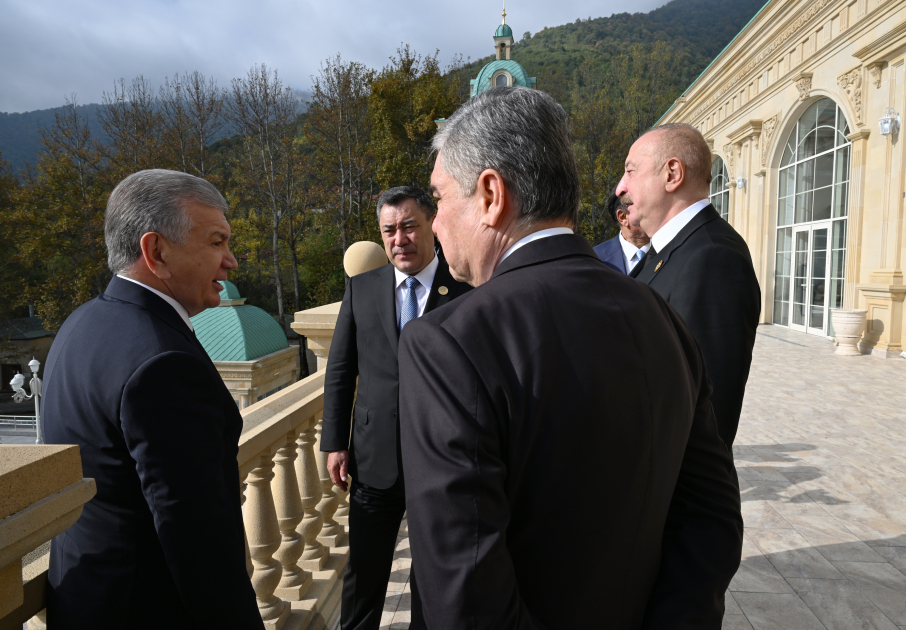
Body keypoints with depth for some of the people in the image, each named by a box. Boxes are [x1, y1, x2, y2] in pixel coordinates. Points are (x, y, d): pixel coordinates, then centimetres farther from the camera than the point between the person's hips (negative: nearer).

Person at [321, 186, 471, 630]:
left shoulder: (466, 289, -8)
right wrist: (335, 443, 2)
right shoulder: (362, 286, 1)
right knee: (364, 572, 15)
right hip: (376, 457, 2)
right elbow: (340, 370, 5)